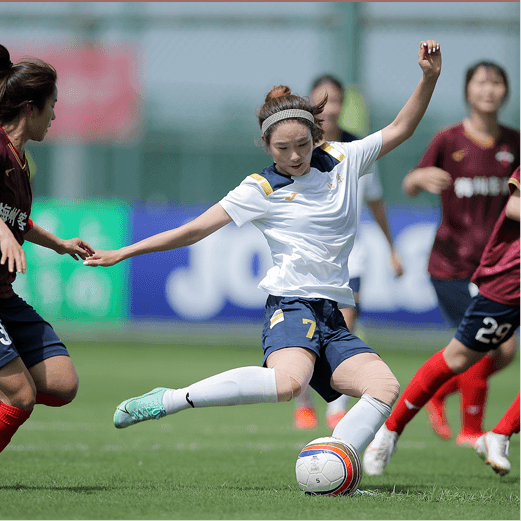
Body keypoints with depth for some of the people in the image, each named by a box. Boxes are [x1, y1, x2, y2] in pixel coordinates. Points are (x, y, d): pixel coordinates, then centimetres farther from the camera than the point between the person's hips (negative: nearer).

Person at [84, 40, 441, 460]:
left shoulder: (342, 160, 12)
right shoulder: (261, 189, -1)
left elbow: (399, 130, 18)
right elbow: (194, 230, 0)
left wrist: (430, 78, 4)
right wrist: (122, 253, -2)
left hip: (332, 316, 6)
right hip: (292, 304, -6)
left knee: (385, 386, -18)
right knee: (288, 382, -35)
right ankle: (168, 401, -26)